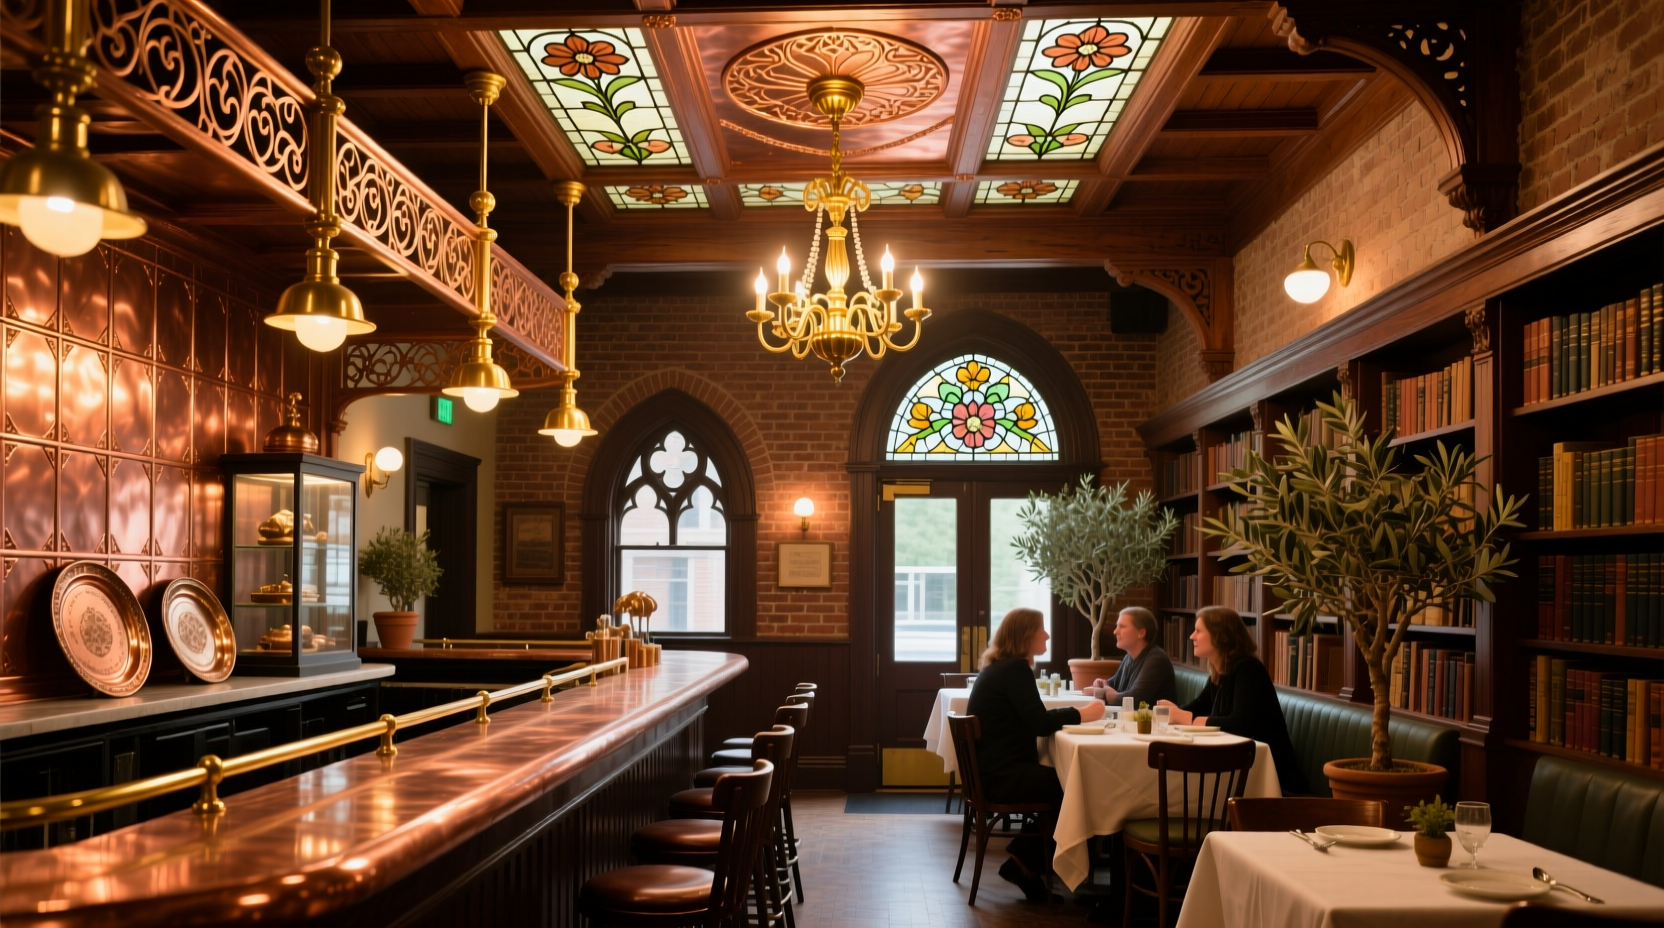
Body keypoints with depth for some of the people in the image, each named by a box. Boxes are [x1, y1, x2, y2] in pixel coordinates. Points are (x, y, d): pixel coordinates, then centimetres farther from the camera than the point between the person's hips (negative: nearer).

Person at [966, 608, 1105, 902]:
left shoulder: (999, 667, 15)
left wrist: (1072, 714, 5)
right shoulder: (1015, 669, -16)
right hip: (1003, 776, -10)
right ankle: (1027, 862, 7)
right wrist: (1082, 714, -10)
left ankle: (1027, 860, 11)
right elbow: (1040, 723, -22)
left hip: (996, 769, 10)